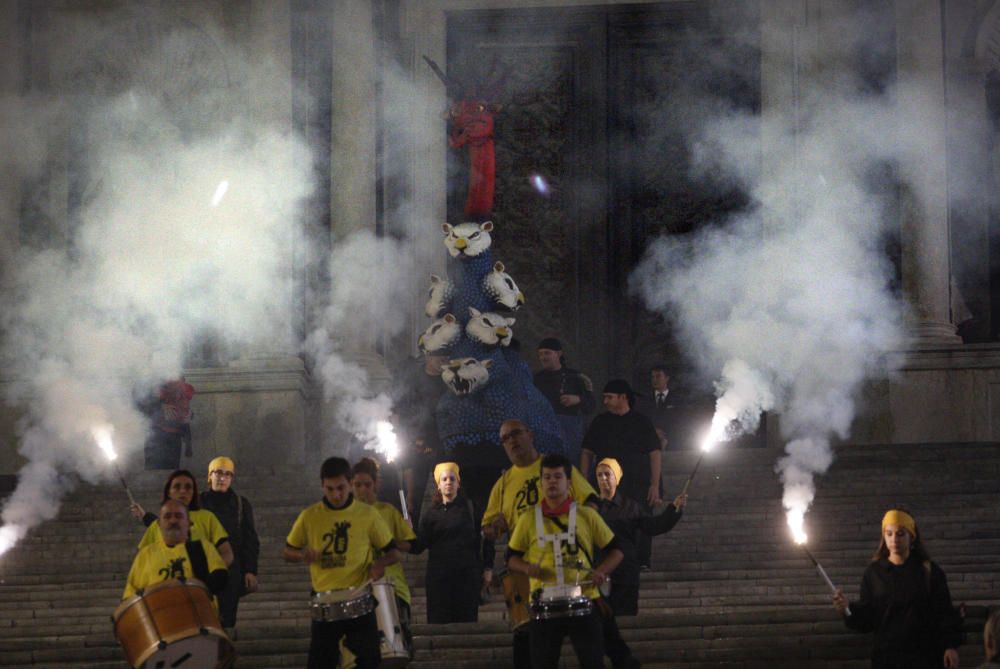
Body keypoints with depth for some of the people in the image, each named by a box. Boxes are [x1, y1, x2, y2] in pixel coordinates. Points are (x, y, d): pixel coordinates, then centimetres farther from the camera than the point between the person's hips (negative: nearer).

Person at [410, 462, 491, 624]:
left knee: (467, 621, -3)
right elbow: (419, 546, 6)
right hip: (439, 576, 1)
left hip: (467, 574, -1)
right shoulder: (431, 514, 11)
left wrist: (487, 568, -2)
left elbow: (486, 538, 5)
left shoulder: (470, 508, 7)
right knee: (439, 623, -4)